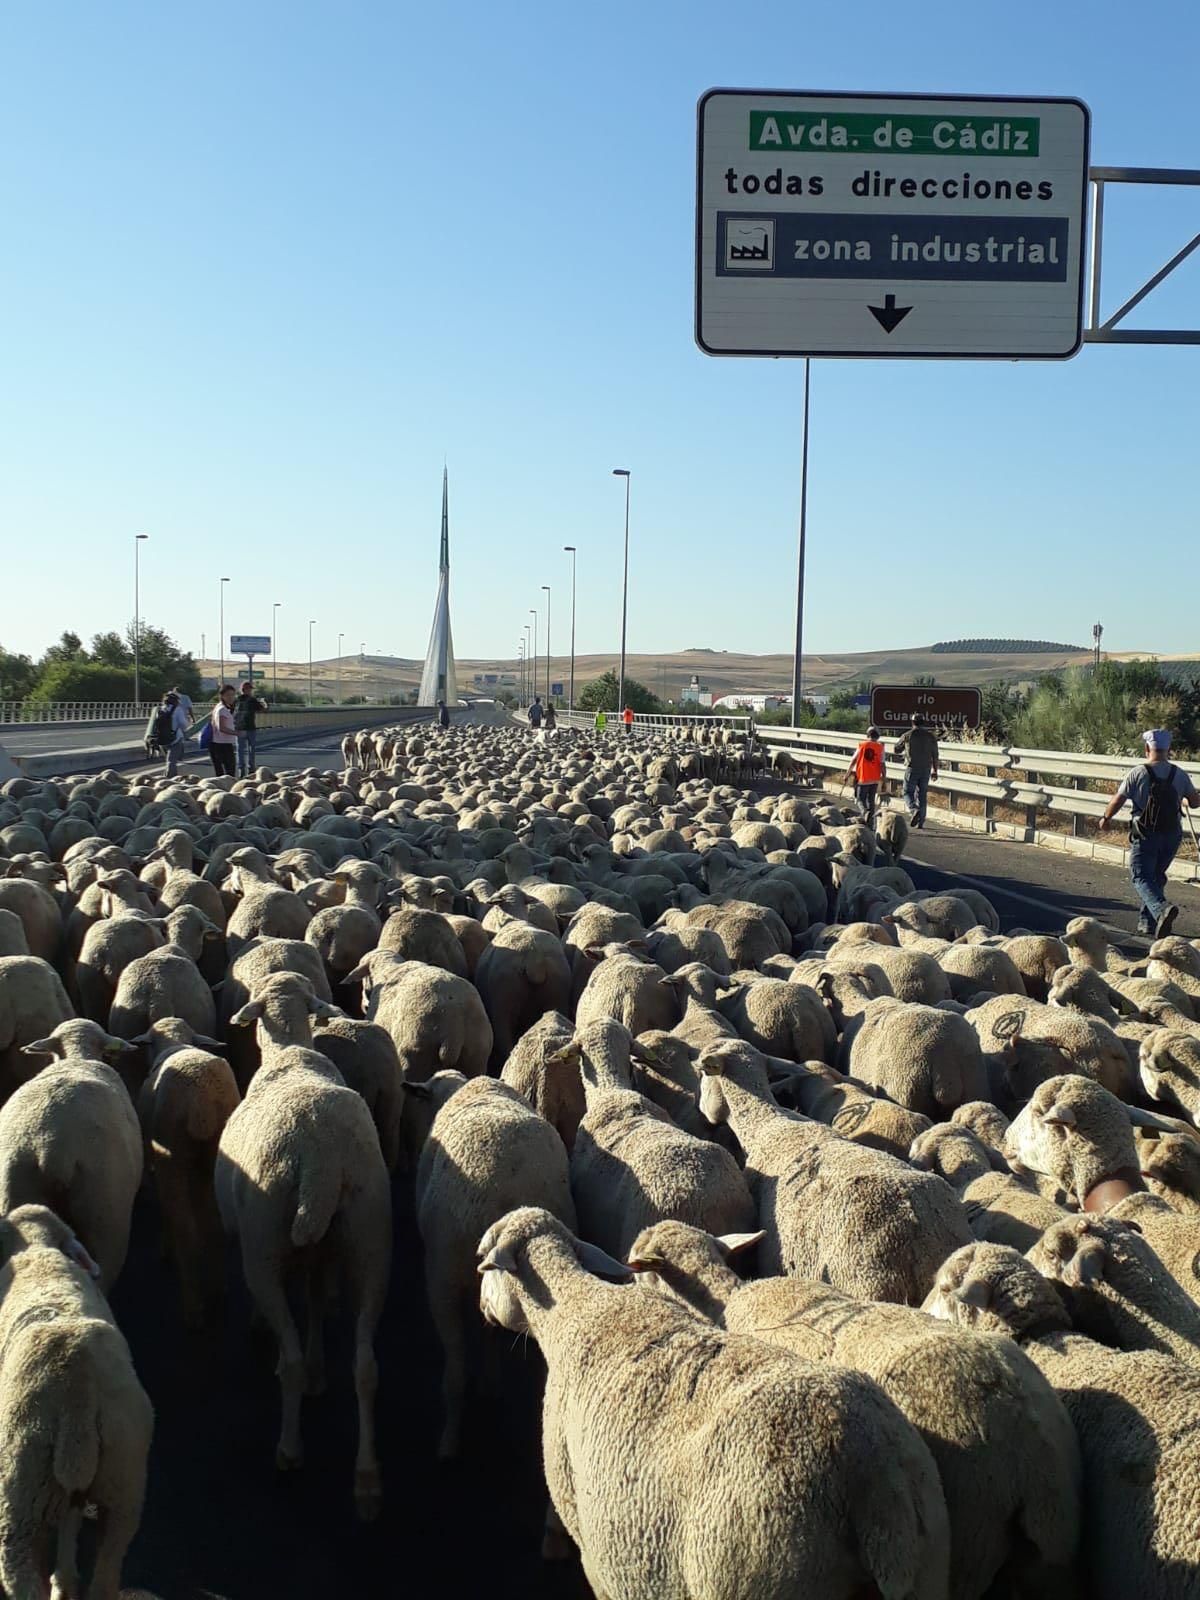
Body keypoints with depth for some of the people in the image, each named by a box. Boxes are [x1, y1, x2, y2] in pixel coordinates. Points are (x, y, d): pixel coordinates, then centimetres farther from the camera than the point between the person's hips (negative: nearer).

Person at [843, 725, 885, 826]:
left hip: (862, 778, -2)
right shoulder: (880, 747, -1)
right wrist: (883, 779, 4)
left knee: (860, 799, 8)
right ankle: (870, 824, 11)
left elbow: (854, 761, -3)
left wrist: (847, 775, 4)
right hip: (875, 779, 2)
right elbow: (882, 764, -5)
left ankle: (865, 812, -21)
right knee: (871, 801, 13)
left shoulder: (862, 745, -2)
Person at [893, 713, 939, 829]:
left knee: (908, 792, 5)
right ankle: (920, 822, 8)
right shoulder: (931, 736, 2)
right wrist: (934, 771, 10)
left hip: (912, 768, -3)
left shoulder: (907, 736, -4)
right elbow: (935, 755, 4)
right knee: (922, 794, 9)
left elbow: (897, 750, 8)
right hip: (926, 769, 3)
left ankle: (915, 810, -23)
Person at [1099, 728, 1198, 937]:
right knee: (1156, 876, 19)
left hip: (1145, 835, -4)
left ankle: (1162, 908, -32)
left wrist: (1106, 818, 12)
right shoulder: (1179, 775, 2)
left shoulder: (1137, 773, -9)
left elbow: (1117, 801, -6)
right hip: (1172, 835, 4)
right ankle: (1148, 921, 20)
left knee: (1142, 877, -5)